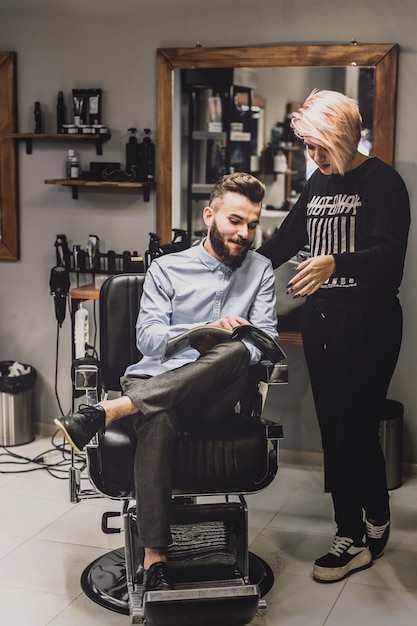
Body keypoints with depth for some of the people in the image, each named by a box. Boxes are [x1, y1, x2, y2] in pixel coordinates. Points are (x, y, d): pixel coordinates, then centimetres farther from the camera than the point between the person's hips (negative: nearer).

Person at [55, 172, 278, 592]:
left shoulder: (260, 270, 17)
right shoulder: (167, 269, 13)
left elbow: (265, 337, 5)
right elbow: (148, 337, 1)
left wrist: (236, 352, -18)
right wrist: (206, 332, -15)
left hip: (213, 396, 1)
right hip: (156, 379, -1)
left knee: (236, 352, -35)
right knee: (157, 418, -39)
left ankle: (110, 410, -40)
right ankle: (154, 556, -36)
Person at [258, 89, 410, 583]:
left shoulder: (382, 181, -8)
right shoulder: (318, 183, 15)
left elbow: (389, 254, -22)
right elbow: (285, 239, 22)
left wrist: (333, 264, -38)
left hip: (366, 320, -7)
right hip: (320, 319, 7)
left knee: (355, 426, -4)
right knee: (333, 426, 8)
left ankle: (371, 524, 16)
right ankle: (353, 531, 19)